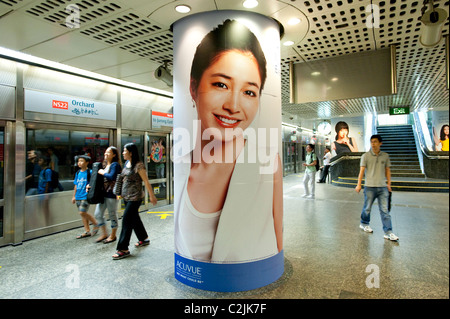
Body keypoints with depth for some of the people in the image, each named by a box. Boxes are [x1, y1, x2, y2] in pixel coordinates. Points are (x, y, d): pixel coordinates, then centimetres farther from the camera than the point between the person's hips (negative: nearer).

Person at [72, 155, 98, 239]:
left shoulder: (89, 172, -8)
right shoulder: (78, 173, 12)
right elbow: (76, 185, 18)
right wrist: (74, 196, 18)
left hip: (86, 196, -7)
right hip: (78, 197, 7)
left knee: (82, 212, -14)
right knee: (82, 214, 10)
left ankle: (96, 224, 7)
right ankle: (87, 231, 20)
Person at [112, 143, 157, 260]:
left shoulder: (138, 165, -14)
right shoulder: (126, 163, 10)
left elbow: (146, 181, -13)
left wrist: (152, 196, -11)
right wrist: (120, 193, 16)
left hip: (135, 197, -8)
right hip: (126, 197, 9)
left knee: (127, 221, -7)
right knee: (134, 218, 18)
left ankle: (123, 249, 1)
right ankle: (144, 239, 35)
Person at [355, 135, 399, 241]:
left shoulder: (385, 156, 8)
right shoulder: (366, 156, 0)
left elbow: (387, 170, 14)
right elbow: (362, 170, -2)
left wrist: (389, 184, 11)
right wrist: (359, 184, -6)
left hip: (382, 187, 2)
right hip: (370, 186, -2)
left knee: (384, 210, 0)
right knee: (367, 208, 9)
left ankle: (388, 232, 4)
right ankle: (364, 224, 32)